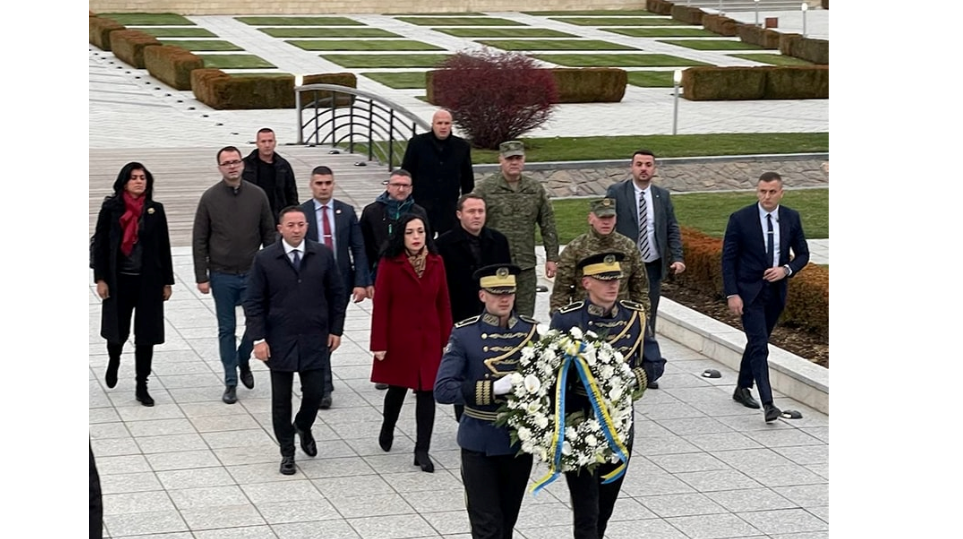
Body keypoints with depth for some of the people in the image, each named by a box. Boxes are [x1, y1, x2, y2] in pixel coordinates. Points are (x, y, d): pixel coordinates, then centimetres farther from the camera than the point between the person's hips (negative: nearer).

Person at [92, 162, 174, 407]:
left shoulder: (155, 210, 1)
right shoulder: (111, 209, -4)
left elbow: (164, 247, 4)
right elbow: (100, 244, -2)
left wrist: (167, 281, 4)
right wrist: (100, 279, -7)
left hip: (148, 281, 1)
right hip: (119, 280, -1)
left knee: (146, 335, 2)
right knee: (117, 330, 11)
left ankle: (142, 387, 11)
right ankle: (113, 362, 45)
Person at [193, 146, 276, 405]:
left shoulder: (257, 195, 0)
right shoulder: (210, 198, -4)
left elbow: (269, 235, 5)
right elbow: (200, 241, -1)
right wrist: (202, 277, -5)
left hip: (253, 274, 1)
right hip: (222, 276, -1)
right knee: (226, 329, 5)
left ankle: (243, 360, 30)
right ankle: (231, 381, 15)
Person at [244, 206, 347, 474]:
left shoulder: (323, 255, -1)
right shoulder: (265, 260, -6)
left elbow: (337, 294, 6)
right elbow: (253, 303, -4)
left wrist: (336, 329, 3)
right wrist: (258, 339, -10)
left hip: (315, 340, 1)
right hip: (279, 341, -1)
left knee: (315, 392, 2)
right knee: (281, 398, 6)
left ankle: (303, 427, 35)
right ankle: (287, 452, 20)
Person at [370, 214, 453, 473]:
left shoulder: (436, 263, 1)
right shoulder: (390, 264, -9)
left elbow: (443, 303, 4)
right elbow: (380, 305, -8)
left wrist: (446, 339, 1)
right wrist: (379, 344, -10)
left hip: (429, 339, 2)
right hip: (399, 339, -2)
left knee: (427, 392, -1)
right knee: (397, 388, 14)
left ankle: (422, 451, 5)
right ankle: (387, 429, 43)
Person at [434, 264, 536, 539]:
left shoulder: (533, 331, 0)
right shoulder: (464, 335, -8)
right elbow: (443, 390, -16)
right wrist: (495, 388, -26)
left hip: (520, 441, 3)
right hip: (479, 444, -3)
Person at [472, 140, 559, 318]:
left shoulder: (536, 189, 9)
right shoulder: (485, 189, -3)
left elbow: (548, 225, 12)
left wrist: (551, 258, 8)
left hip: (526, 265, 3)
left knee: (525, 317, 7)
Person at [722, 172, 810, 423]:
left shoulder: (791, 218, 1)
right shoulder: (740, 219, -10)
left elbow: (803, 253, 9)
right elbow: (728, 258, -7)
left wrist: (786, 269, -12)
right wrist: (732, 294, -14)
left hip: (776, 291, 4)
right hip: (750, 291, -4)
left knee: (757, 342, 17)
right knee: (759, 346, -13)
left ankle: (743, 388, 35)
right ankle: (768, 403, -18)